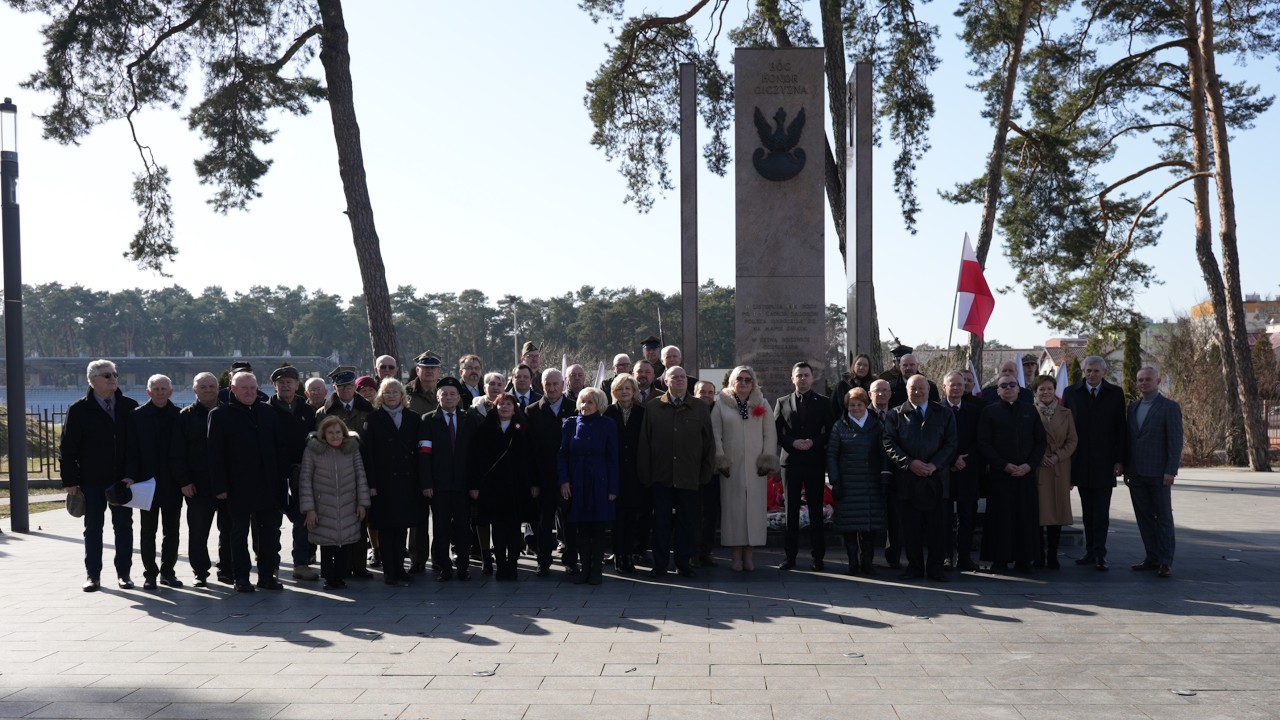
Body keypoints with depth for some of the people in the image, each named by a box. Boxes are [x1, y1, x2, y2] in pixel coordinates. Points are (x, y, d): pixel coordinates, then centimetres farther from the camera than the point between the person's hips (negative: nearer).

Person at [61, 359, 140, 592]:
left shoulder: (130, 406, 4)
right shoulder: (79, 410, -2)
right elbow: (67, 448, -2)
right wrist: (70, 480, -7)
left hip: (123, 478, 2)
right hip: (92, 480, -1)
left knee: (124, 526, 6)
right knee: (93, 527, 6)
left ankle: (123, 573, 14)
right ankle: (92, 574, 14)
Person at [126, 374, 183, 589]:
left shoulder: (179, 416, 2)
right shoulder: (137, 416, 0)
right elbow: (132, 450, -2)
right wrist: (131, 477, -11)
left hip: (173, 483, 1)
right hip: (147, 482, -1)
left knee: (172, 531, 8)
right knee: (148, 531, 6)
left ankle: (168, 571, 19)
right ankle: (150, 573, 14)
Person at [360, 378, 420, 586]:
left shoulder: (413, 419, 9)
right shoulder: (373, 419, 1)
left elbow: (419, 451, 8)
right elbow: (366, 452, -4)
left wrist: (421, 481, 2)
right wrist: (371, 483, -11)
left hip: (407, 482, 3)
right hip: (384, 482, -3)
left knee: (402, 527, 9)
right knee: (386, 529, 1)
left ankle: (399, 569, 18)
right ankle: (389, 572, 6)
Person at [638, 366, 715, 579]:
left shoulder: (700, 407, 6)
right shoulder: (653, 407, 4)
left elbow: (709, 442, 8)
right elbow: (644, 442, 3)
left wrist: (706, 473, 3)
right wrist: (645, 474, -2)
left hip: (689, 476, 0)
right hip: (661, 475, 0)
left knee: (686, 521, 6)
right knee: (661, 521, 4)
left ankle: (683, 563, 18)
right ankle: (660, 564, 13)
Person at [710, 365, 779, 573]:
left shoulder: (761, 404, 9)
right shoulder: (721, 404, 4)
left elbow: (770, 434, 5)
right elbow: (715, 434, 0)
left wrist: (768, 460, -3)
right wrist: (721, 460, -7)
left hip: (755, 466, 1)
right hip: (731, 466, -1)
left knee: (755, 507, 0)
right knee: (733, 507, -1)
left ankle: (749, 552, 7)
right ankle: (737, 553, 4)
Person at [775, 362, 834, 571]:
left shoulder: (823, 402, 7)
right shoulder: (783, 402, 9)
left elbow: (830, 432, 3)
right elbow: (776, 433, 5)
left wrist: (813, 443, -12)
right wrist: (793, 443, -11)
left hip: (815, 462, -1)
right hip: (791, 461, 1)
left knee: (816, 510, 2)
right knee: (791, 511, 4)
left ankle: (817, 556, 7)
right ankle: (790, 555, 9)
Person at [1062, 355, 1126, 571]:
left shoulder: (1115, 394, 3)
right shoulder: (1071, 393, 5)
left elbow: (1121, 429, 2)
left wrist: (1120, 460, -4)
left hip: (1105, 462, -2)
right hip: (1081, 462, 2)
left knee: (1101, 511, -4)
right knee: (1087, 511, 7)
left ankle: (1100, 554, -2)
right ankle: (1091, 551, 14)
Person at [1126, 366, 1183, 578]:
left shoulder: (1170, 407, -4)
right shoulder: (1133, 407, 13)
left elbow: (1176, 441, -8)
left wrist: (1171, 471, -14)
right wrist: (1126, 469, 10)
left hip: (1158, 474, -5)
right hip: (1136, 473, 5)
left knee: (1163, 518, 1)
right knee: (1144, 517, 8)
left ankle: (1165, 562, 4)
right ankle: (1152, 558, 15)